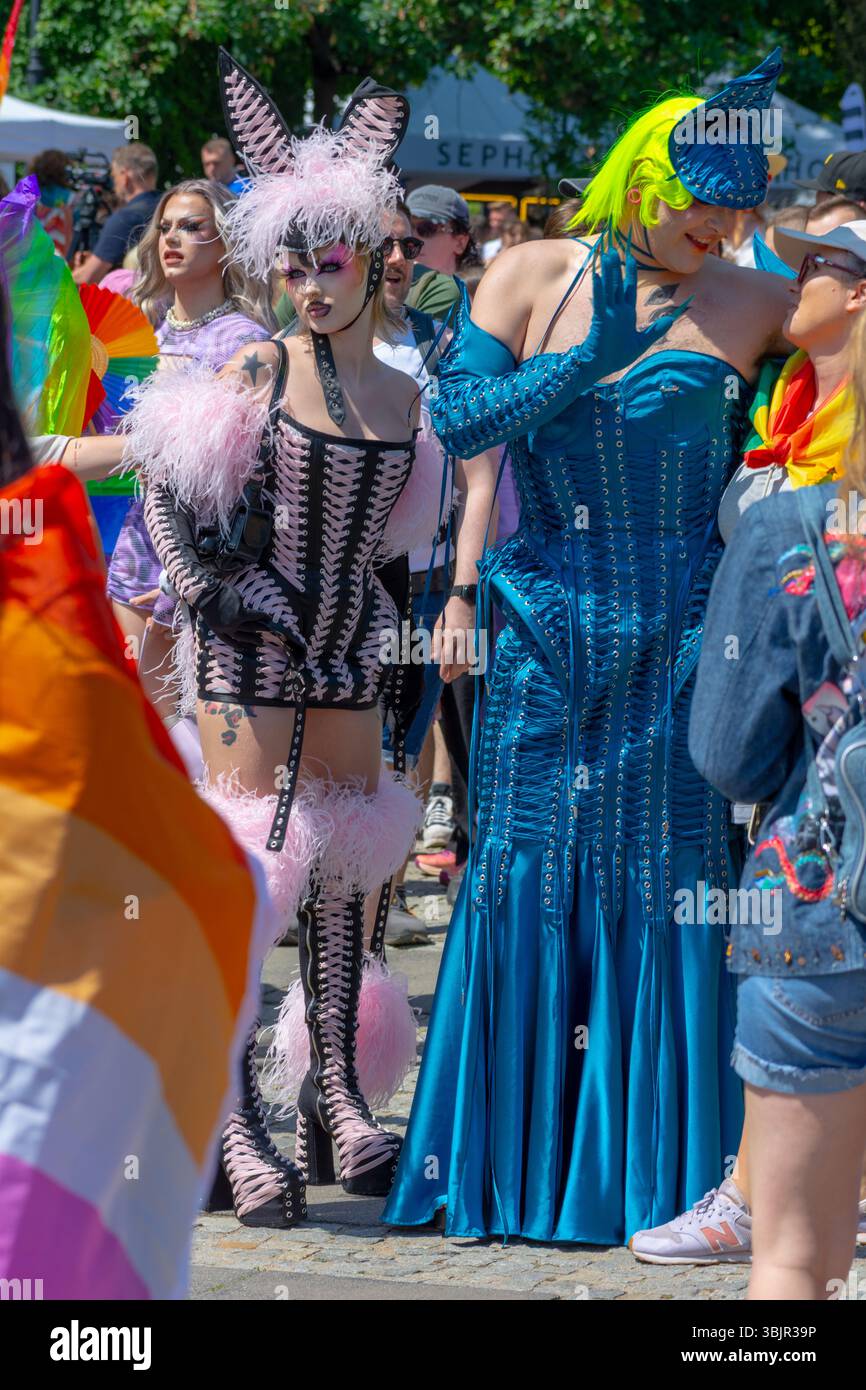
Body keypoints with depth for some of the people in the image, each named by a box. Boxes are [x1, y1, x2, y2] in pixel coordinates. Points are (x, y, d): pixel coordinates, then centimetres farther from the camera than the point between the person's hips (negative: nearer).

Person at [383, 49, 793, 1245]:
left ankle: (654, 1167, 10)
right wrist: (587, 362, -20)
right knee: (529, 878, 7)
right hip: (548, 638, 2)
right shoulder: (533, 279, 2)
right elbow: (456, 417, -6)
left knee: (664, 888, 1)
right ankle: (513, 1157, 18)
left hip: (678, 646, -1)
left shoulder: (750, 304, -1)